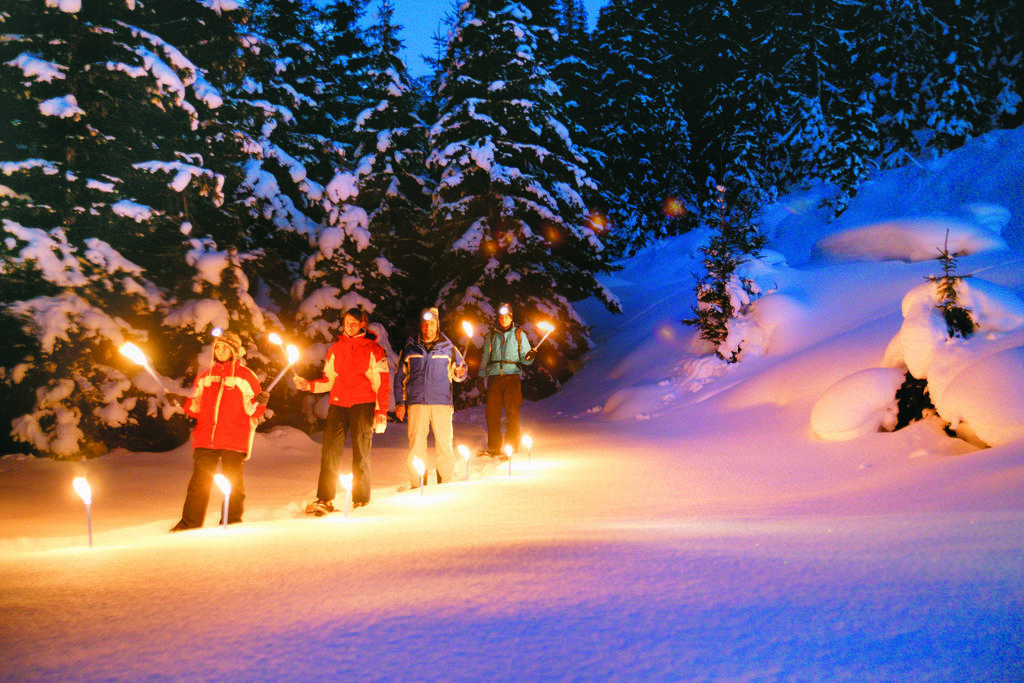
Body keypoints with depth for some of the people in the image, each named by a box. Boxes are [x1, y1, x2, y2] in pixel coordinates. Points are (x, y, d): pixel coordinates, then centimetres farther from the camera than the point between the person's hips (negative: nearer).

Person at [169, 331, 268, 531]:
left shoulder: (246, 377, 3)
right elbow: (197, 408, 20)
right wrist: (183, 401, 4)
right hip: (204, 440, 4)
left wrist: (260, 403, -19)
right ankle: (190, 522, 13)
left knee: (232, 481, 1)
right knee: (199, 481, 5)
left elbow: (252, 412, 2)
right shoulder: (204, 377, 15)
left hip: (233, 441, -3)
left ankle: (232, 523, 12)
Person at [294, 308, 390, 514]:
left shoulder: (373, 349, 5)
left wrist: (381, 412, -6)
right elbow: (329, 381, 20)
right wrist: (309, 385, 2)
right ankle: (325, 500, -3)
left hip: (362, 404, -3)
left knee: (361, 453, -1)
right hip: (337, 404, 3)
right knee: (329, 451, -5)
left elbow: (383, 383, 2)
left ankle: (361, 500, 6)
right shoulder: (335, 349, 16)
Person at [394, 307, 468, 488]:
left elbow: (459, 370, 15)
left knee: (444, 445, -1)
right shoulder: (410, 348, 10)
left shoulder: (448, 348, 10)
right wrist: (400, 403, 7)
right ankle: (417, 485, 9)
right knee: (416, 445, 0)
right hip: (416, 403, 0)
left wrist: (460, 373, -10)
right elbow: (399, 376, 13)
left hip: (442, 403, 0)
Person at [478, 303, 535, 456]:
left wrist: (529, 356, -14)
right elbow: (485, 357, 20)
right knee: (491, 412, -2)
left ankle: (511, 447, 2)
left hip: (512, 376, -2)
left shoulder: (519, 334, 11)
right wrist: (481, 376, 11)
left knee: (512, 413, -5)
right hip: (494, 376, 2)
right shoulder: (491, 335, 16)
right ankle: (494, 447, 7)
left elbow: (524, 359, 8)